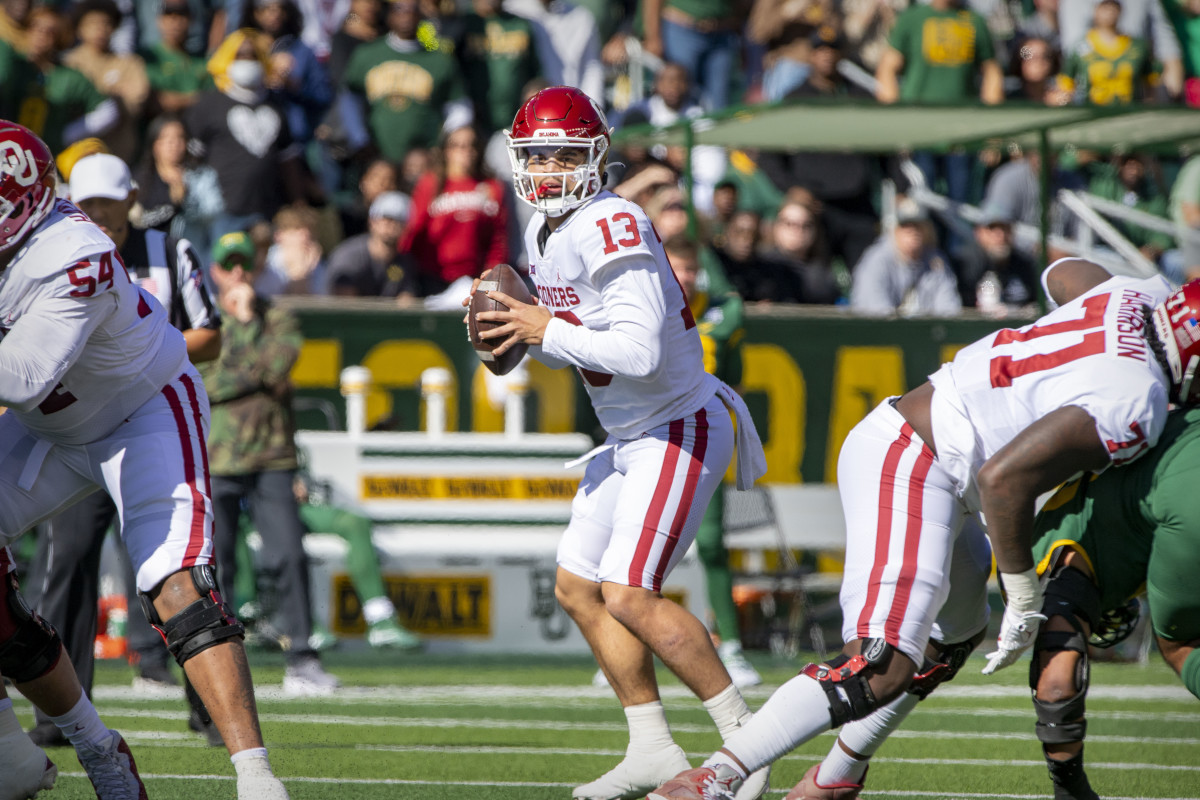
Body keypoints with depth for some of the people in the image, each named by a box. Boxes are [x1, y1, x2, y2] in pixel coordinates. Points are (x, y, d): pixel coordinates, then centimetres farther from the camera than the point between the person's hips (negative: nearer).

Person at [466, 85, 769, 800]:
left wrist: (545, 331, -23)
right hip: (629, 438, 10)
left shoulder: (614, 229, -22)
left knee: (629, 596, -16)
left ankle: (746, 740, -7)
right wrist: (520, 335, 0)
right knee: (579, 588, 9)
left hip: (680, 429, -10)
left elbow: (639, 352, -31)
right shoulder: (545, 232, 8)